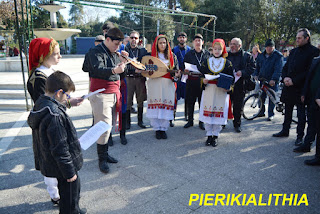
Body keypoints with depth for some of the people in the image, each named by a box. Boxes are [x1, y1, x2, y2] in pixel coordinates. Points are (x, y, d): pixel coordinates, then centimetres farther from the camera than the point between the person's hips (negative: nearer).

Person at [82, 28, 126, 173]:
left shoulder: (114, 53, 16)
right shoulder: (95, 52, -10)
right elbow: (98, 70, -28)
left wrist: (122, 63, 4)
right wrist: (114, 70, -42)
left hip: (113, 94, 8)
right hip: (101, 95, -8)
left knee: (109, 126, 12)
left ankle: (105, 153, 25)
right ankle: (102, 159, 4)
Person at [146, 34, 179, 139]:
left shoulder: (172, 56, 12)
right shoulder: (151, 55, 9)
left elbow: (176, 70, 10)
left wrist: (176, 75, -12)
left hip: (168, 84, 1)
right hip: (154, 83, -1)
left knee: (167, 106, -1)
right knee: (155, 106, -2)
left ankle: (163, 129, 11)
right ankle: (157, 129, 11)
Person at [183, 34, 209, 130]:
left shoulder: (207, 54, 8)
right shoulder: (188, 54, 9)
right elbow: (183, 67, 10)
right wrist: (185, 70, -12)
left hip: (203, 80, 0)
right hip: (191, 81, 0)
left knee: (202, 101, 3)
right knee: (190, 101, 5)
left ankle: (201, 121, 16)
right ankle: (190, 120, 19)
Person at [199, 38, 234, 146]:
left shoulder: (227, 63, 6)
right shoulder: (207, 62, 9)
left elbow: (231, 78, 6)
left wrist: (228, 87, -12)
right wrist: (203, 81, -12)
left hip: (221, 92, -1)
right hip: (208, 91, 1)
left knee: (219, 113, 0)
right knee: (207, 113, 1)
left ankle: (215, 136, 15)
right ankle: (209, 135, 16)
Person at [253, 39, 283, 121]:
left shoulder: (278, 56, -5)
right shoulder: (261, 56, 11)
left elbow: (278, 69, -14)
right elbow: (257, 67, 18)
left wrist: (274, 79, -25)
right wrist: (255, 75, 2)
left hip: (272, 81, -4)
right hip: (262, 79, 4)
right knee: (261, 96, 7)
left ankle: (271, 114, 14)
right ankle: (261, 112, 22)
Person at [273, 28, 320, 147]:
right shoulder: (294, 51, 15)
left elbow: (309, 71, -14)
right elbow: (286, 67, 16)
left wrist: (294, 80, -17)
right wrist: (285, 77, -4)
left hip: (301, 87, -6)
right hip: (288, 86, 6)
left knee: (301, 113, 2)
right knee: (288, 111, 14)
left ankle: (300, 136, 11)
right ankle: (285, 131, 27)